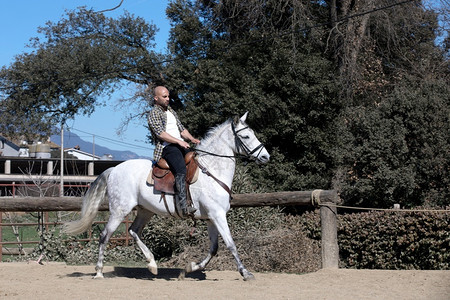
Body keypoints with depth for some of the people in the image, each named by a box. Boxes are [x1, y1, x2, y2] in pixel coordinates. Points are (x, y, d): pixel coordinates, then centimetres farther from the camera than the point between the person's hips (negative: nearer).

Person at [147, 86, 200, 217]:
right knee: (181, 170, -31)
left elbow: (182, 129, 25)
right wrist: (179, 141, -20)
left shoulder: (171, 111, 26)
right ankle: (184, 206, -43)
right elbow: (160, 133, -13)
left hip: (181, 145, 9)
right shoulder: (154, 114, 1)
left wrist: (191, 138, 5)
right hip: (167, 147, -9)